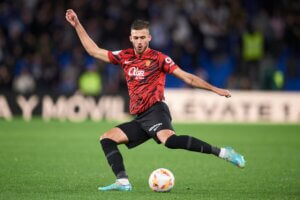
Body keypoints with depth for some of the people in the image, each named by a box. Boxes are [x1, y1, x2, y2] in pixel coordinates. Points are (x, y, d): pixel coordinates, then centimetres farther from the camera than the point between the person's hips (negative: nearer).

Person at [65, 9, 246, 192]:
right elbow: (94, 51, 22)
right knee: (107, 138, -3)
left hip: (155, 110, -7)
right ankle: (123, 182, -15)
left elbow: (188, 78, -1)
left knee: (169, 140, -35)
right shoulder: (125, 57, 14)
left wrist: (214, 89, -8)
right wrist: (77, 25, 19)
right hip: (140, 118, 7)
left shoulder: (158, 58, -1)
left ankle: (222, 152, -36)